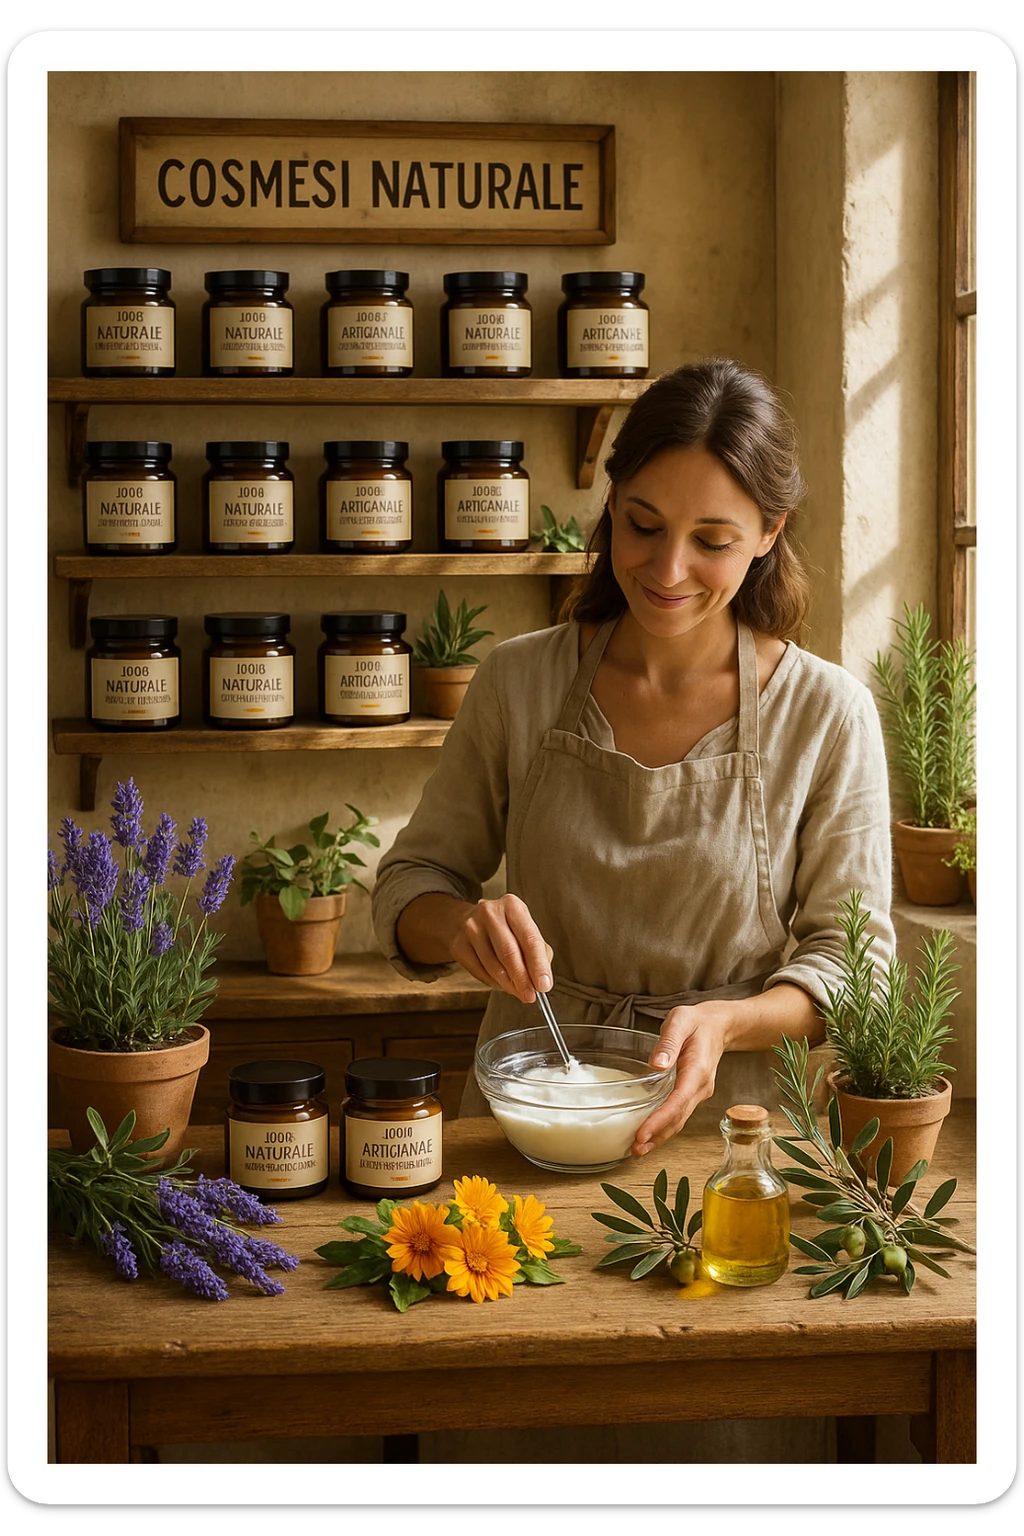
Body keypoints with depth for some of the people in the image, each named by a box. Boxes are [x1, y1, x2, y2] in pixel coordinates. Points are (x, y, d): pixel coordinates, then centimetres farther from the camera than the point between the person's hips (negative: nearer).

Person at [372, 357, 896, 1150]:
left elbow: (851, 955, 1)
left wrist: (724, 1022, -17)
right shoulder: (518, 683, 3)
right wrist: (461, 924, -14)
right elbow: (411, 884, 9)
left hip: (722, 1117, -1)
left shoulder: (829, 714, -3)